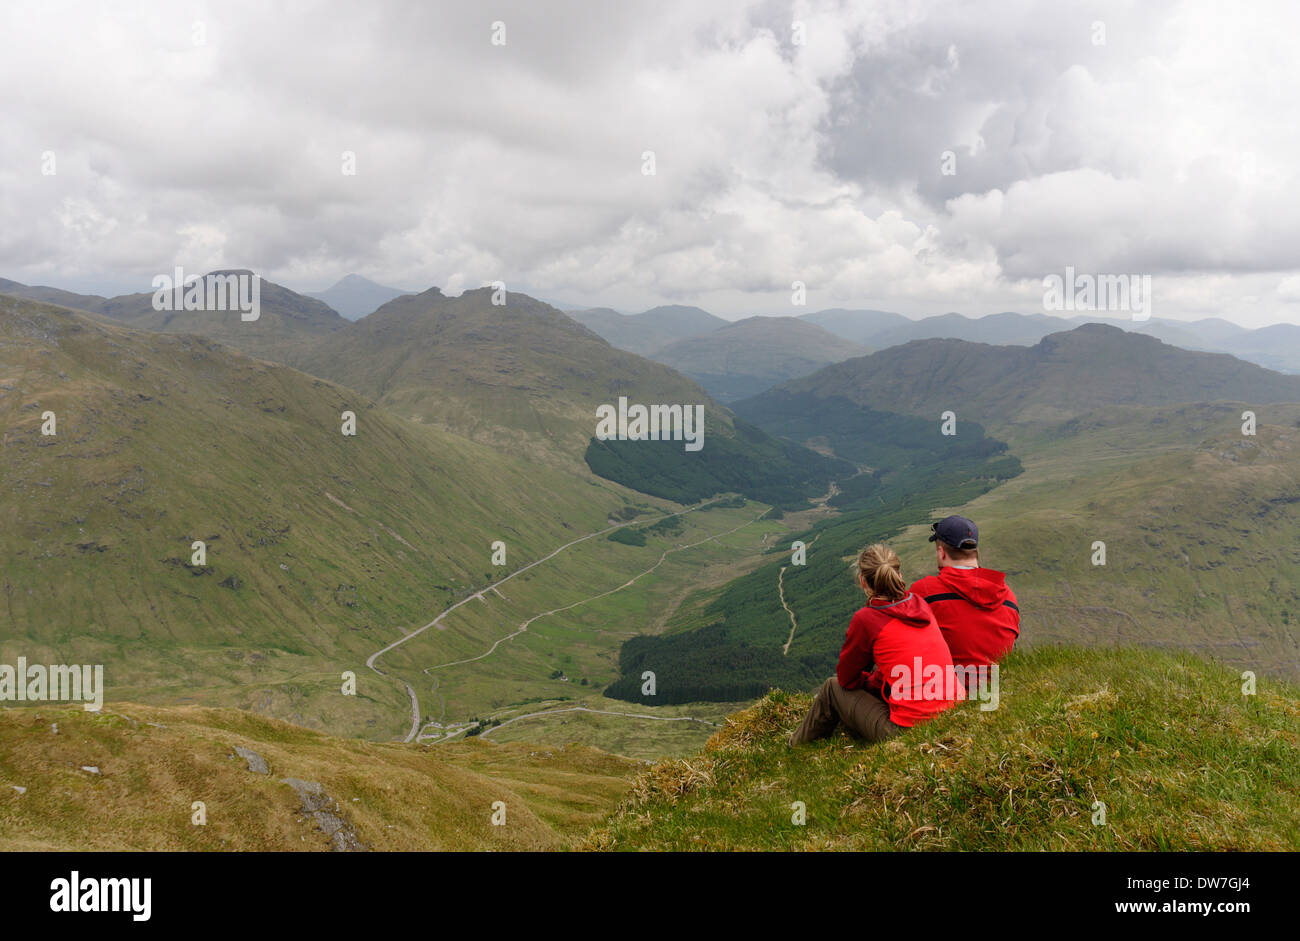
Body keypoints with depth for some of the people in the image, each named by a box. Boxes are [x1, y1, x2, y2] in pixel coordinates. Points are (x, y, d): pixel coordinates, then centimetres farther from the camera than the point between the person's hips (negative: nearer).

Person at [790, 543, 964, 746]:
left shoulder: (865, 619, -11)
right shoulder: (920, 604, 7)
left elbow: (847, 679, 5)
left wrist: (867, 681, 25)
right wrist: (875, 680, 28)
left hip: (909, 730, -6)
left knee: (833, 687, 18)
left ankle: (794, 749, 37)